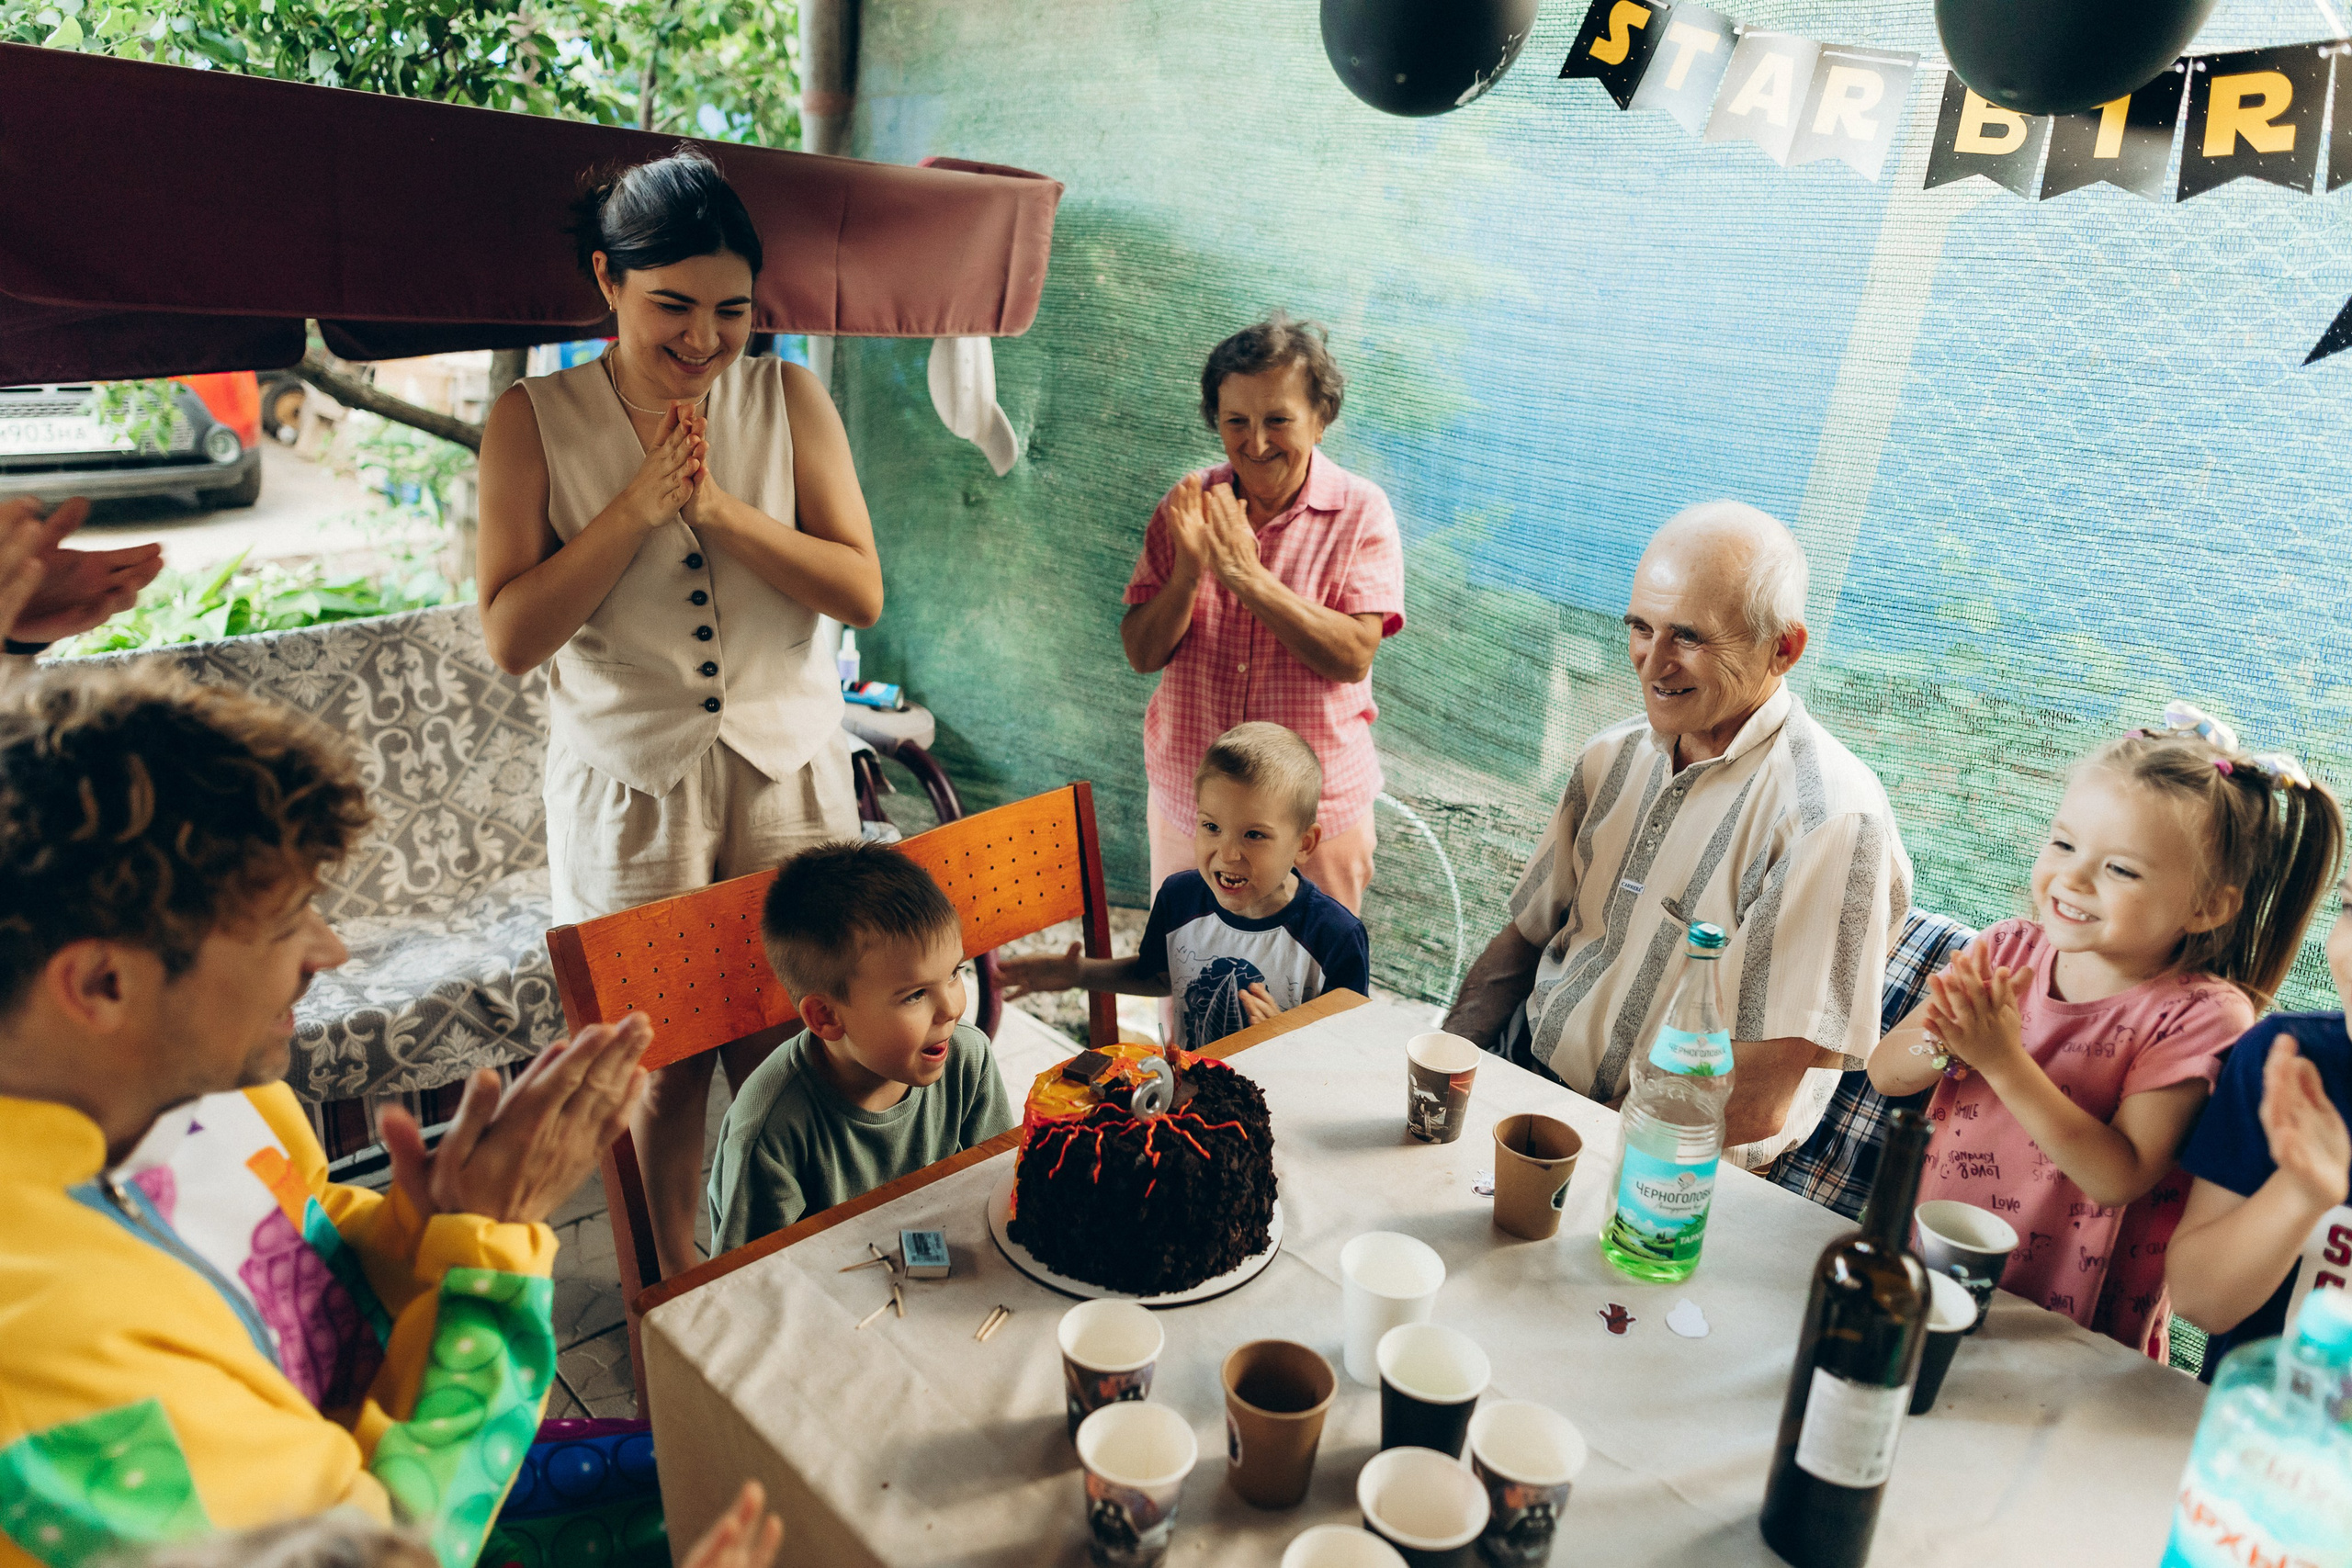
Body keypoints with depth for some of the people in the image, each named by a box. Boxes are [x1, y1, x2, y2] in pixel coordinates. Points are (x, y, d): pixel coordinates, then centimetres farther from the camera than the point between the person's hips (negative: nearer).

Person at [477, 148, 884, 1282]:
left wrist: (718, 508, -18)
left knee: (786, 1054, 9)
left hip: (787, 772, 1)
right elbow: (510, 636, -9)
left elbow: (860, 593, -6)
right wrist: (638, 510, -17)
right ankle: (678, 1287, 32)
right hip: (631, 785, -1)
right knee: (663, 1061, 9)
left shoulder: (789, 399, 1)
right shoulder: (535, 421, -3)